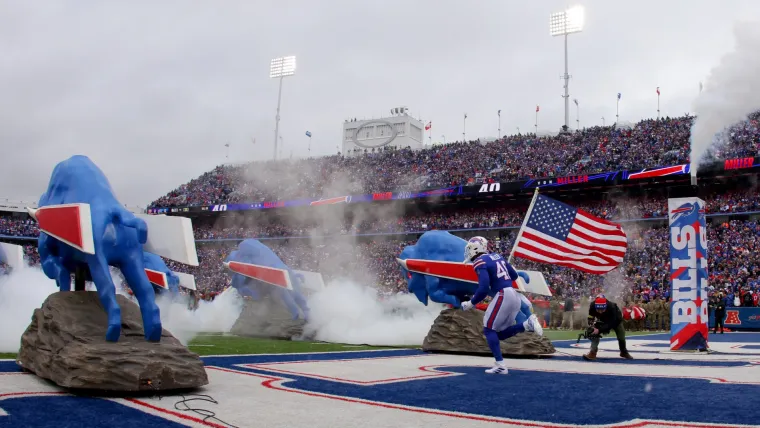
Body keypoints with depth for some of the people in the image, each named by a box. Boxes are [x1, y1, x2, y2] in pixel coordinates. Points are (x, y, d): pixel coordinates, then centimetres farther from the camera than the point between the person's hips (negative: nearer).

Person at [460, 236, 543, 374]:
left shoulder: (480, 262, -8)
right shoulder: (497, 256, 17)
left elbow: (483, 289, -17)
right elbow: (514, 276, 23)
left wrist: (471, 303, -3)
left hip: (502, 296, -8)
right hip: (513, 295, 8)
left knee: (489, 330, 1)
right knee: (500, 333, 13)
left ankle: (500, 365, -7)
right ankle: (528, 324, -5)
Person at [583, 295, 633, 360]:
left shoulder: (611, 307, -45)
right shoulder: (592, 305, -36)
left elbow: (611, 324, -43)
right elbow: (591, 318, -19)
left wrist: (599, 330, -51)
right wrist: (591, 326, -39)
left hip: (615, 320, -2)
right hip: (602, 319, 2)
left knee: (621, 336, 6)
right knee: (595, 333, -20)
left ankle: (624, 352, 33)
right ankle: (593, 352, -19)